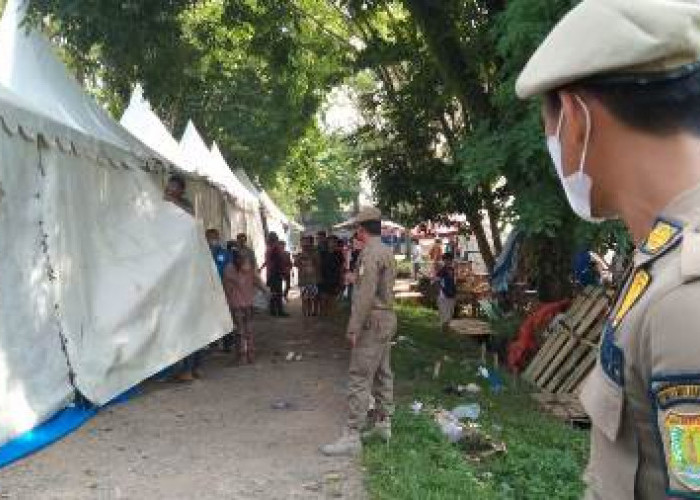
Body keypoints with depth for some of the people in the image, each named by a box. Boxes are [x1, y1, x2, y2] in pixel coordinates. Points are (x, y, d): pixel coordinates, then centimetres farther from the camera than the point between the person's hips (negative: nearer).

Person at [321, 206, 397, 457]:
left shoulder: (370, 253, -17)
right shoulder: (387, 252, 13)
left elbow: (365, 295, -23)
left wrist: (354, 328, -21)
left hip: (373, 322, -10)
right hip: (387, 318, 10)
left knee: (359, 380, -9)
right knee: (382, 375, 16)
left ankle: (352, 436, -8)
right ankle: (383, 424, 25)